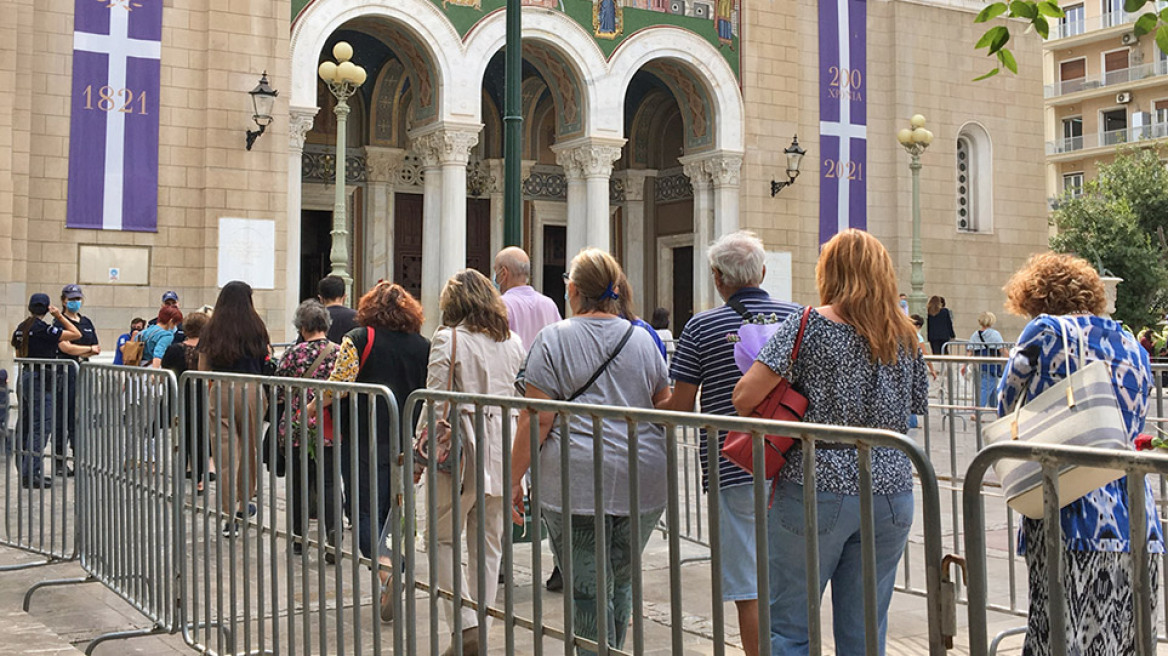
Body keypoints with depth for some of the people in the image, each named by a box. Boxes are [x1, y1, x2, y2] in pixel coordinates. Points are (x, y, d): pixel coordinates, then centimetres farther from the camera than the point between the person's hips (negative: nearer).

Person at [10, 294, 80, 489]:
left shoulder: (20, 328, 10)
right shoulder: (43, 329, -15)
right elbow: (76, 334, -14)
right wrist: (60, 316, -7)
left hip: (24, 376, 9)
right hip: (40, 379, -9)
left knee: (27, 426, 14)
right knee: (41, 427, -7)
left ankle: (25, 470, 21)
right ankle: (30, 474, -10)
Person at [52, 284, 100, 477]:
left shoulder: (87, 322, 17)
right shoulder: (59, 322, -2)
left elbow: (96, 349, 13)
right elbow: (65, 347, -13)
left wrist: (80, 355, -5)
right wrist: (88, 349, -4)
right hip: (65, 372, -6)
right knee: (63, 416, -4)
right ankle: (59, 461, 1)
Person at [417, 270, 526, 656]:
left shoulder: (447, 340, -7)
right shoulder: (513, 342, 9)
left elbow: (436, 404, -9)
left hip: (461, 450, -5)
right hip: (503, 450, 5)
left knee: (443, 538, 7)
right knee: (489, 544, 13)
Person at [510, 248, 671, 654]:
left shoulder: (553, 339, -3)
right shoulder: (642, 339, 9)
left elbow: (536, 420, -8)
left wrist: (514, 480, -2)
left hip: (577, 484, -4)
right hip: (642, 484, 5)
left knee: (588, 591, 2)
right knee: (620, 583, 19)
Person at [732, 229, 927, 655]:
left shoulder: (809, 325, -6)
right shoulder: (905, 336, 8)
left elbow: (744, 398, -12)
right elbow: (916, 408, 17)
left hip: (816, 490, -4)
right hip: (890, 494, 5)